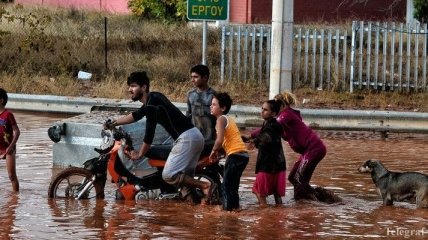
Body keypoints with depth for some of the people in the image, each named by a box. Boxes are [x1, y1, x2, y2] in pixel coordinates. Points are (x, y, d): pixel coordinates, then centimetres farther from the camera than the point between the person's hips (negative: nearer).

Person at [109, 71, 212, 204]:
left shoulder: (151, 104, -12)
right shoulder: (153, 97, 19)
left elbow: (149, 133, -11)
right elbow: (136, 115, 34)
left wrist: (139, 154, 0)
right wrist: (114, 123, 35)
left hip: (186, 138, -10)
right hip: (195, 135, 10)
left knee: (168, 175, -13)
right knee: (184, 177, 12)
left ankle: (204, 185, -15)